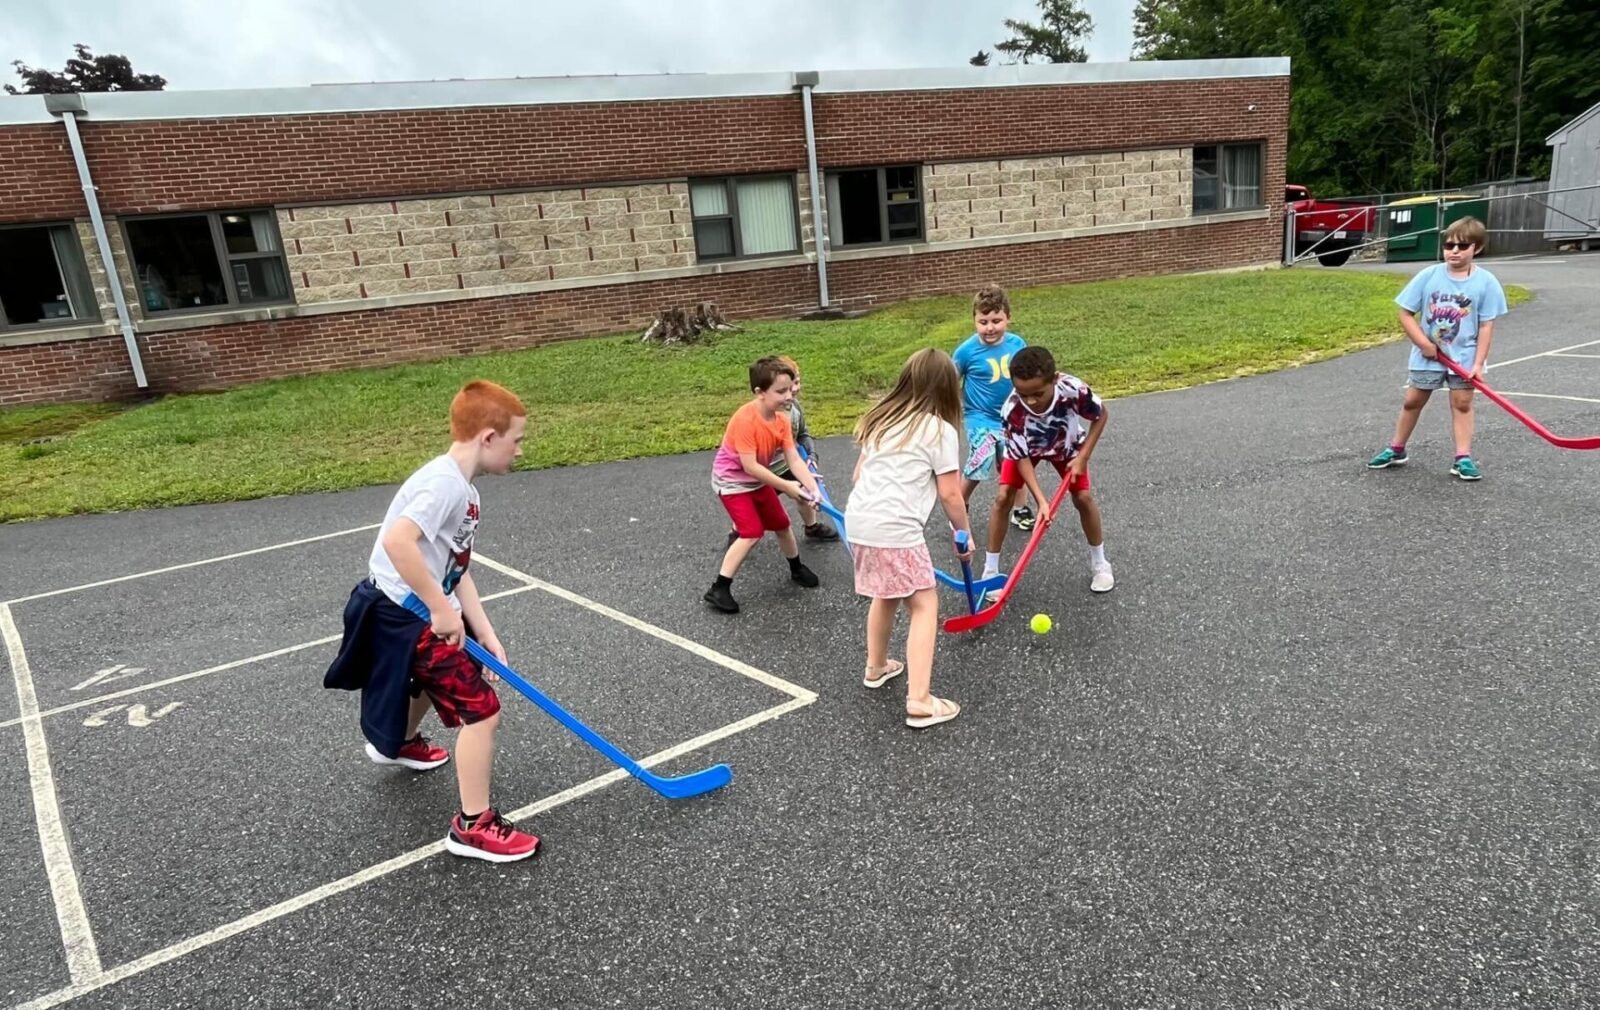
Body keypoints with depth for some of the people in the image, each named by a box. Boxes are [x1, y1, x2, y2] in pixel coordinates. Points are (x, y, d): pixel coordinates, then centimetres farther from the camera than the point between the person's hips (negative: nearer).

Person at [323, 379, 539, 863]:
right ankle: (473, 826, 5)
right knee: (480, 710, -8)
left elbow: (456, 570, 7)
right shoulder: (445, 482, -23)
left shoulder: (462, 489, 8)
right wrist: (441, 609, -30)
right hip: (404, 615, -11)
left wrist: (485, 635, 2)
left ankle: (398, 742, 65)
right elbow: (398, 541, -37)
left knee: (440, 674, 37)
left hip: (415, 611, 11)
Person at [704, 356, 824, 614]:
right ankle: (718, 589, -12)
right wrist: (785, 486, -28)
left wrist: (811, 487, -23)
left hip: (758, 480, 8)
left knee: (782, 524, 17)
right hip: (732, 481, -8)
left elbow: (794, 459, -10)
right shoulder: (745, 419, -31)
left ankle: (797, 568, 43)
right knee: (752, 532, -19)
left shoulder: (782, 419, -8)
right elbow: (750, 466, -31)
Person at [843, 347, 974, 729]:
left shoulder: (881, 421, 17)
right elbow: (950, 494, -1)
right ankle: (919, 701, -4)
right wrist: (965, 535, 13)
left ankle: (876, 668, 42)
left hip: (858, 521, 7)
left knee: (887, 595, 27)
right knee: (924, 606, 2)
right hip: (895, 528, -7)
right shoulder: (940, 430, -2)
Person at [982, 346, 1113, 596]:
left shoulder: (1073, 389, -40)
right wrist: (1041, 500, -36)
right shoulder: (1012, 410, -40)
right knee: (1004, 498, -13)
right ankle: (990, 571, 0)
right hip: (1024, 447, -1)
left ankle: (1099, 564, 17)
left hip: (1066, 444, 1)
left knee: (1083, 497, -7)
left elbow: (1100, 416, -17)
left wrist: (1082, 457, -20)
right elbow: (1021, 457, -29)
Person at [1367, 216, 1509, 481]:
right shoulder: (1428, 276, -8)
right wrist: (1424, 344, -14)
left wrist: (1478, 363, -12)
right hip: (1428, 355, 1)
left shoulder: (1486, 282, -8)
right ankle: (1397, 450, 22)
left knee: (1462, 403, 2)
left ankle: (1463, 457, 6)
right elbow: (1406, 314, -5)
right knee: (1412, 401, 9)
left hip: (1464, 357, -1)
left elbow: (1486, 326, -6)